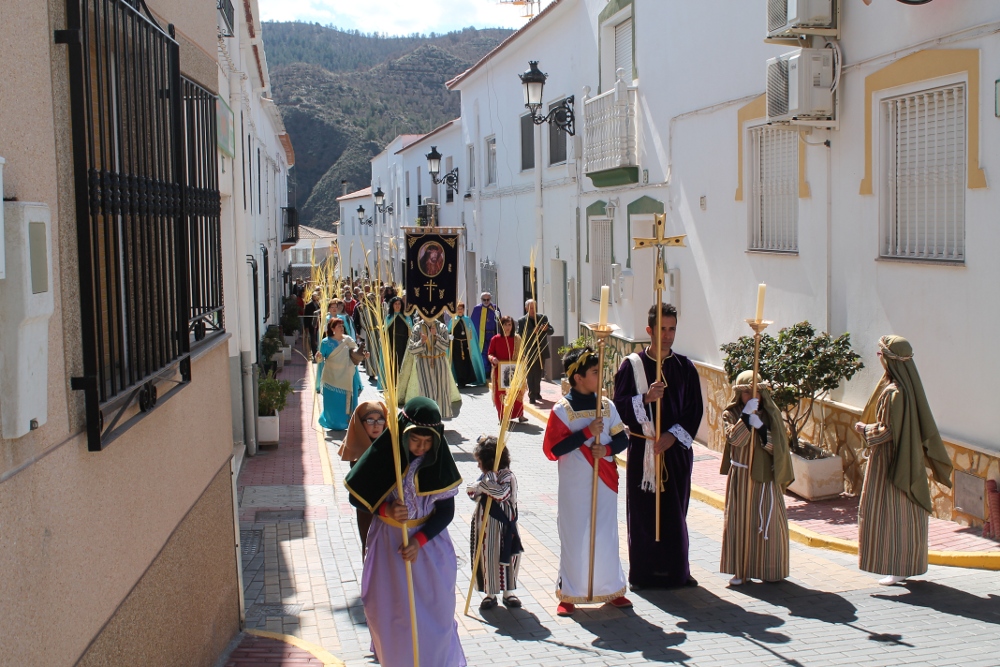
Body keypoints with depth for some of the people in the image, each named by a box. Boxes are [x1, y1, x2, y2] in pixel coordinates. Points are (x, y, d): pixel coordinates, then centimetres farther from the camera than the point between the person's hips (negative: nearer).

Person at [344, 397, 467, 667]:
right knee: (390, 612, 8)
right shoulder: (384, 454, -16)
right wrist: (385, 509, -25)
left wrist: (419, 541, -17)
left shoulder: (439, 460, -11)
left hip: (430, 544, 1)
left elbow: (446, 510, -6)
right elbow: (356, 497, -7)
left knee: (434, 612, 8)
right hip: (388, 544, -1)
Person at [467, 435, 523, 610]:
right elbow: (472, 492, 3)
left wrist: (485, 483, -26)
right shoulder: (487, 477, 5)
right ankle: (490, 594, 21)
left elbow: (501, 493, -33)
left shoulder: (507, 477, -16)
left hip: (502, 528, -6)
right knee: (486, 558, 9)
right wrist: (480, 486, -16)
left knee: (506, 558, 8)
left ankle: (508, 592, 22)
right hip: (484, 526, 6)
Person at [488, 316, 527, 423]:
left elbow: (521, 354, 10)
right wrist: (492, 358, -17)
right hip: (500, 371, -1)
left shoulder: (517, 339, 1)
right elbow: (489, 354, 4)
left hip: (514, 371, 1)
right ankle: (503, 417, 11)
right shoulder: (495, 339, -3)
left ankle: (520, 414, 9)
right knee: (501, 395, 0)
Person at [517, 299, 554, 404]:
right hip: (529, 353, -4)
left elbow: (551, 330, 4)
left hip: (541, 352, 4)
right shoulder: (522, 321, -6)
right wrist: (533, 332, -27)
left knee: (539, 374, 15)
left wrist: (546, 329, -19)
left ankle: (537, 393, 30)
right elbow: (520, 336, -15)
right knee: (531, 375, -3)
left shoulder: (543, 318, 6)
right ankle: (532, 396, 0)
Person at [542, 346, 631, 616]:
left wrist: (607, 448, -13)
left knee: (606, 534, 10)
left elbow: (622, 439, 8)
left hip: (604, 482, 4)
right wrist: (587, 433, -21)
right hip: (574, 485, -3)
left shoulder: (606, 405, 3)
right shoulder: (562, 409, -9)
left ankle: (612, 589, 24)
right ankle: (568, 594, 15)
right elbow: (552, 449, -16)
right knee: (574, 537, 3)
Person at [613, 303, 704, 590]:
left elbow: (695, 409, 2)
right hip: (642, 449, -2)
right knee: (643, 511, 1)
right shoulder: (632, 365, -1)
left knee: (675, 511, 7)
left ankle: (677, 571, 18)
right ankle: (642, 573, 10)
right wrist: (646, 398, -22)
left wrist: (673, 435, -10)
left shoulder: (685, 367, 5)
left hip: (676, 449, 2)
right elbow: (620, 405, -5)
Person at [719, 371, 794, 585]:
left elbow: (776, 445, -8)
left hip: (765, 477, 1)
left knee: (769, 522, 2)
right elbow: (735, 438, -19)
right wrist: (746, 415, -28)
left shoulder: (770, 414, 2)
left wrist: (759, 426, -21)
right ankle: (739, 570, 8)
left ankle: (769, 570, 14)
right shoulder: (731, 414, -1)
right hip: (740, 476, -1)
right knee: (739, 521, 0)